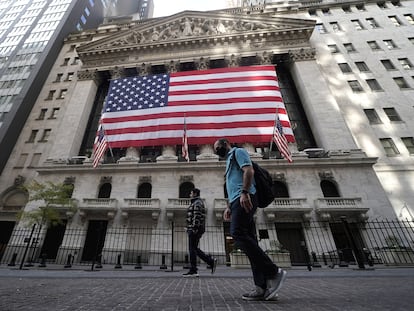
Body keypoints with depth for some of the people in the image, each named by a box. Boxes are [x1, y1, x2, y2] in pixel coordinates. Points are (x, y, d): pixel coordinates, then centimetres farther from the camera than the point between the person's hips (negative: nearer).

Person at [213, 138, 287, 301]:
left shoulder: (237, 152, 8)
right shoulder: (230, 161, 33)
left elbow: (249, 170, -11)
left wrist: (245, 192, -24)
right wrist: (229, 206, 21)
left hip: (244, 199, -9)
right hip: (238, 201, 9)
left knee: (238, 233, -21)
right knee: (249, 239, 0)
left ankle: (273, 272, -18)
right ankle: (263, 287, -1)